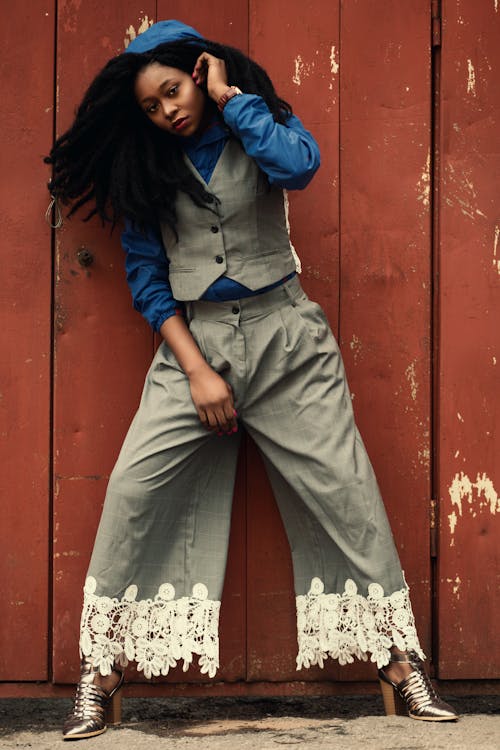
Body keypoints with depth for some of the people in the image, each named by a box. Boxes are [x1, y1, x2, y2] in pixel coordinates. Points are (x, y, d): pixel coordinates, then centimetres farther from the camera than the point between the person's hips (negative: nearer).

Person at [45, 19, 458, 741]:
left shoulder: (260, 125, 4)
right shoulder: (147, 168, 8)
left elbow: (298, 166, -21)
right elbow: (146, 275, 3)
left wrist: (229, 96, -9)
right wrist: (196, 369, -7)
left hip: (284, 336, -1)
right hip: (194, 342, 1)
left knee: (344, 490, -6)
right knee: (134, 490, -13)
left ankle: (401, 665, 3)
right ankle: (101, 677, -5)